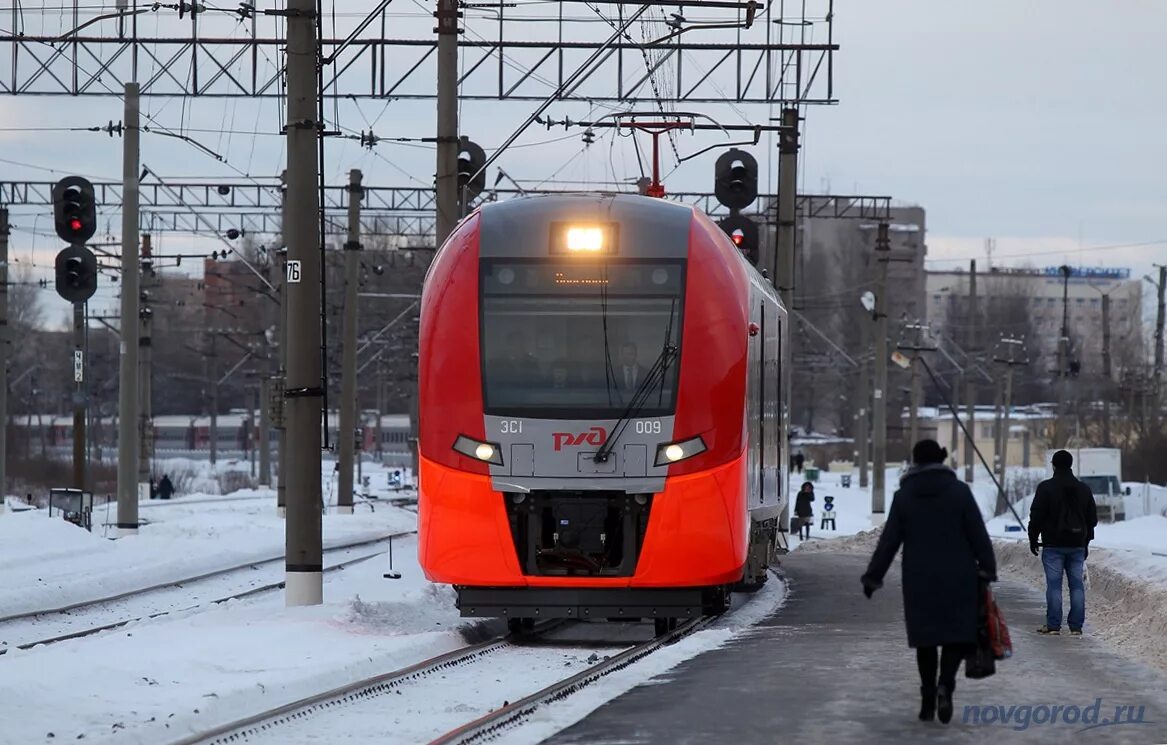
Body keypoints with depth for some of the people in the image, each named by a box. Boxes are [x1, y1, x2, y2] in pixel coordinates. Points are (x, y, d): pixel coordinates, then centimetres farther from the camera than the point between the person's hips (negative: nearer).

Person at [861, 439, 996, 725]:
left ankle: (927, 701, 11)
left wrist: (873, 576, 8)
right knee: (957, 633, 6)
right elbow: (978, 534, -5)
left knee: (925, 637, 12)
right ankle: (945, 684, -19)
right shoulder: (959, 490, -3)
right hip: (957, 578, -2)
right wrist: (987, 568, 3)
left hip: (919, 580, 2)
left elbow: (888, 540, 1)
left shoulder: (904, 496, 1)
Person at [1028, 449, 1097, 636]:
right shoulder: (1084, 489, 9)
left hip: (1053, 545, -4)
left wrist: (1033, 539, 4)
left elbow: (1036, 516, -8)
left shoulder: (1046, 488, -7)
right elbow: (1092, 518, 16)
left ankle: (1053, 625, -4)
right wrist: (1086, 542, 23)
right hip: (1077, 545, 4)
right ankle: (1076, 626, 3)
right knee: (1077, 585, 5)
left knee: (1054, 584, -3)